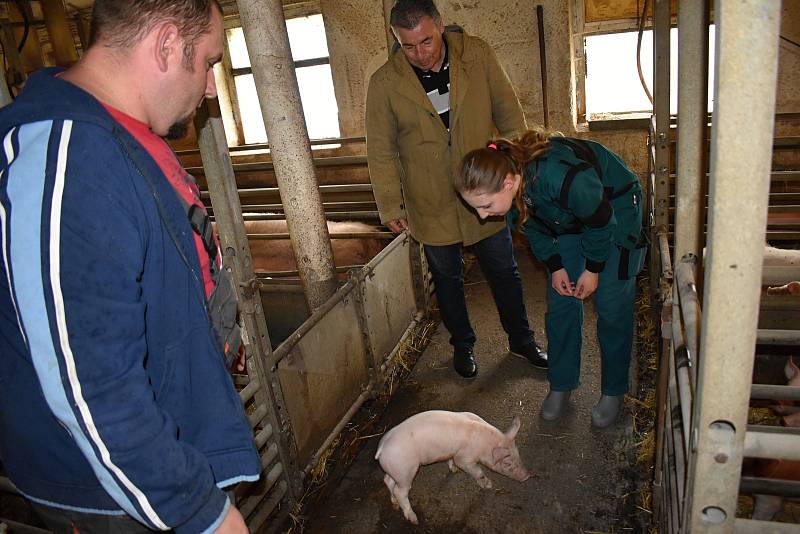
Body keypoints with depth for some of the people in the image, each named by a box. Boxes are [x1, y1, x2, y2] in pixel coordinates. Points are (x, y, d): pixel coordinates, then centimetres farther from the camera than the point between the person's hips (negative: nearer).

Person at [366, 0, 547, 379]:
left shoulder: (477, 54, -8)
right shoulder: (384, 84, -11)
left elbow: (510, 114, 0)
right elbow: (381, 151, -5)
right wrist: (390, 206, -4)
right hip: (431, 204, -1)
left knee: (504, 271, 15)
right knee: (447, 278, 15)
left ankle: (521, 339, 38)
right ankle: (462, 345, 38)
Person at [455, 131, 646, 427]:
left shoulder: (563, 178, -44)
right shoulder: (503, 182, -23)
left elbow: (601, 222, -24)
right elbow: (532, 226, -3)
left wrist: (593, 270, -13)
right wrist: (555, 266, -5)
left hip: (615, 209, -5)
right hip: (567, 216, 5)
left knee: (611, 307, -2)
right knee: (560, 303, 4)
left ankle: (614, 391, 16)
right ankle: (561, 384, 20)